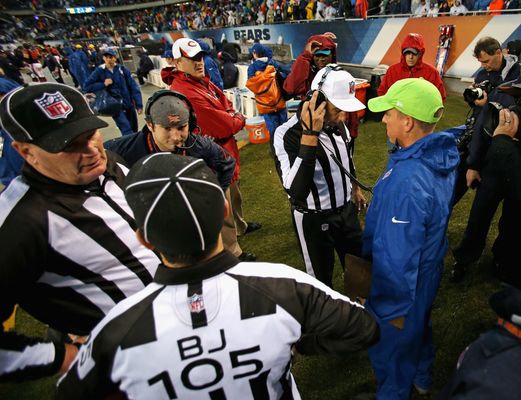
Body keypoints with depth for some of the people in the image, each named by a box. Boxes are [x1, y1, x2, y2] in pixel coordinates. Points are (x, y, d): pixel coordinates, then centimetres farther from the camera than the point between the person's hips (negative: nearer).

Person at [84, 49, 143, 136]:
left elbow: (133, 86, -2)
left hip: (129, 104, 3)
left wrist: (139, 104, -8)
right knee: (127, 131, -16)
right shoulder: (99, 71, -2)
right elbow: (87, 86, 0)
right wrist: (103, 84, -12)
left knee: (134, 130, 12)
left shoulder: (122, 69, 0)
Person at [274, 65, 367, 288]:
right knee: (321, 276, 16)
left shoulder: (338, 123, -6)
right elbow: (297, 193, -43)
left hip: (346, 209, 7)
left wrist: (355, 188, 27)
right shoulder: (288, 134, -28)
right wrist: (310, 135, -44)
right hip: (314, 219, -6)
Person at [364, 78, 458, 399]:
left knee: (390, 344, 19)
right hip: (430, 268, 9)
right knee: (420, 325, 33)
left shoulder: (407, 182, -39)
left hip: (403, 281, -9)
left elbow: (396, 257, -32)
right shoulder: (444, 155, -10)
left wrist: (392, 309, -19)